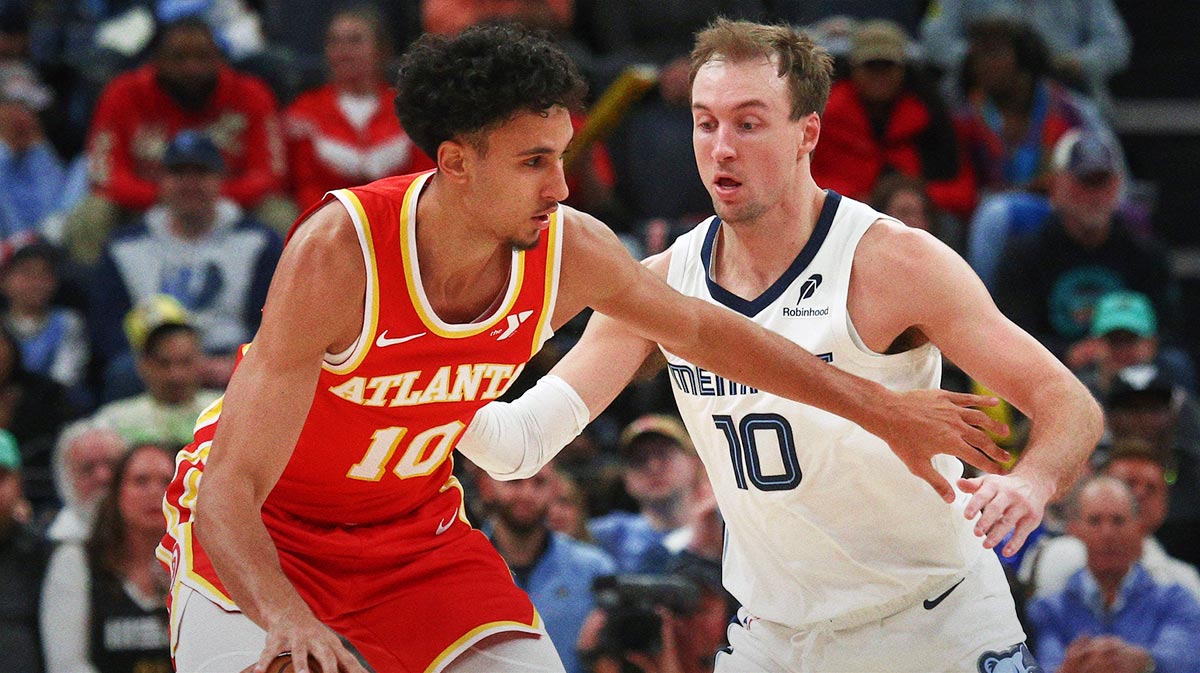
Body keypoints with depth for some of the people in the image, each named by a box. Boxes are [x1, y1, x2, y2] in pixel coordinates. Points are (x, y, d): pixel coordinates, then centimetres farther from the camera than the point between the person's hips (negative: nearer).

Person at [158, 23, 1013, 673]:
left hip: (415, 527, 5)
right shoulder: (338, 255, -33)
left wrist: (883, 410, 10)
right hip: (260, 527, -5)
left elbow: (698, 327, 7)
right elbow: (229, 489, -35)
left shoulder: (570, 250, -17)